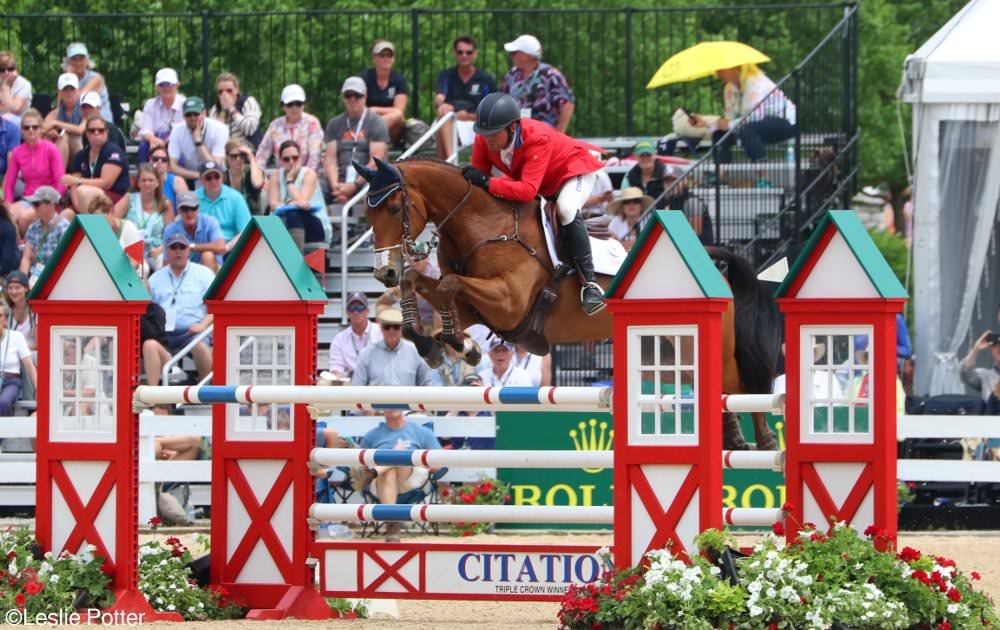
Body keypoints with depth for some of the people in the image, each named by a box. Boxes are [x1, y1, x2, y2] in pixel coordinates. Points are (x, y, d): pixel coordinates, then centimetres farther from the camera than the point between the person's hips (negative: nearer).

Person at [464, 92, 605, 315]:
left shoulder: (537, 138, -41)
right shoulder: (484, 140, -22)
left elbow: (528, 191, -49)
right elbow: (478, 176, -15)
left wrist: (486, 183, -56)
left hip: (574, 170, -8)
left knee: (566, 210, -36)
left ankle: (589, 282, -30)